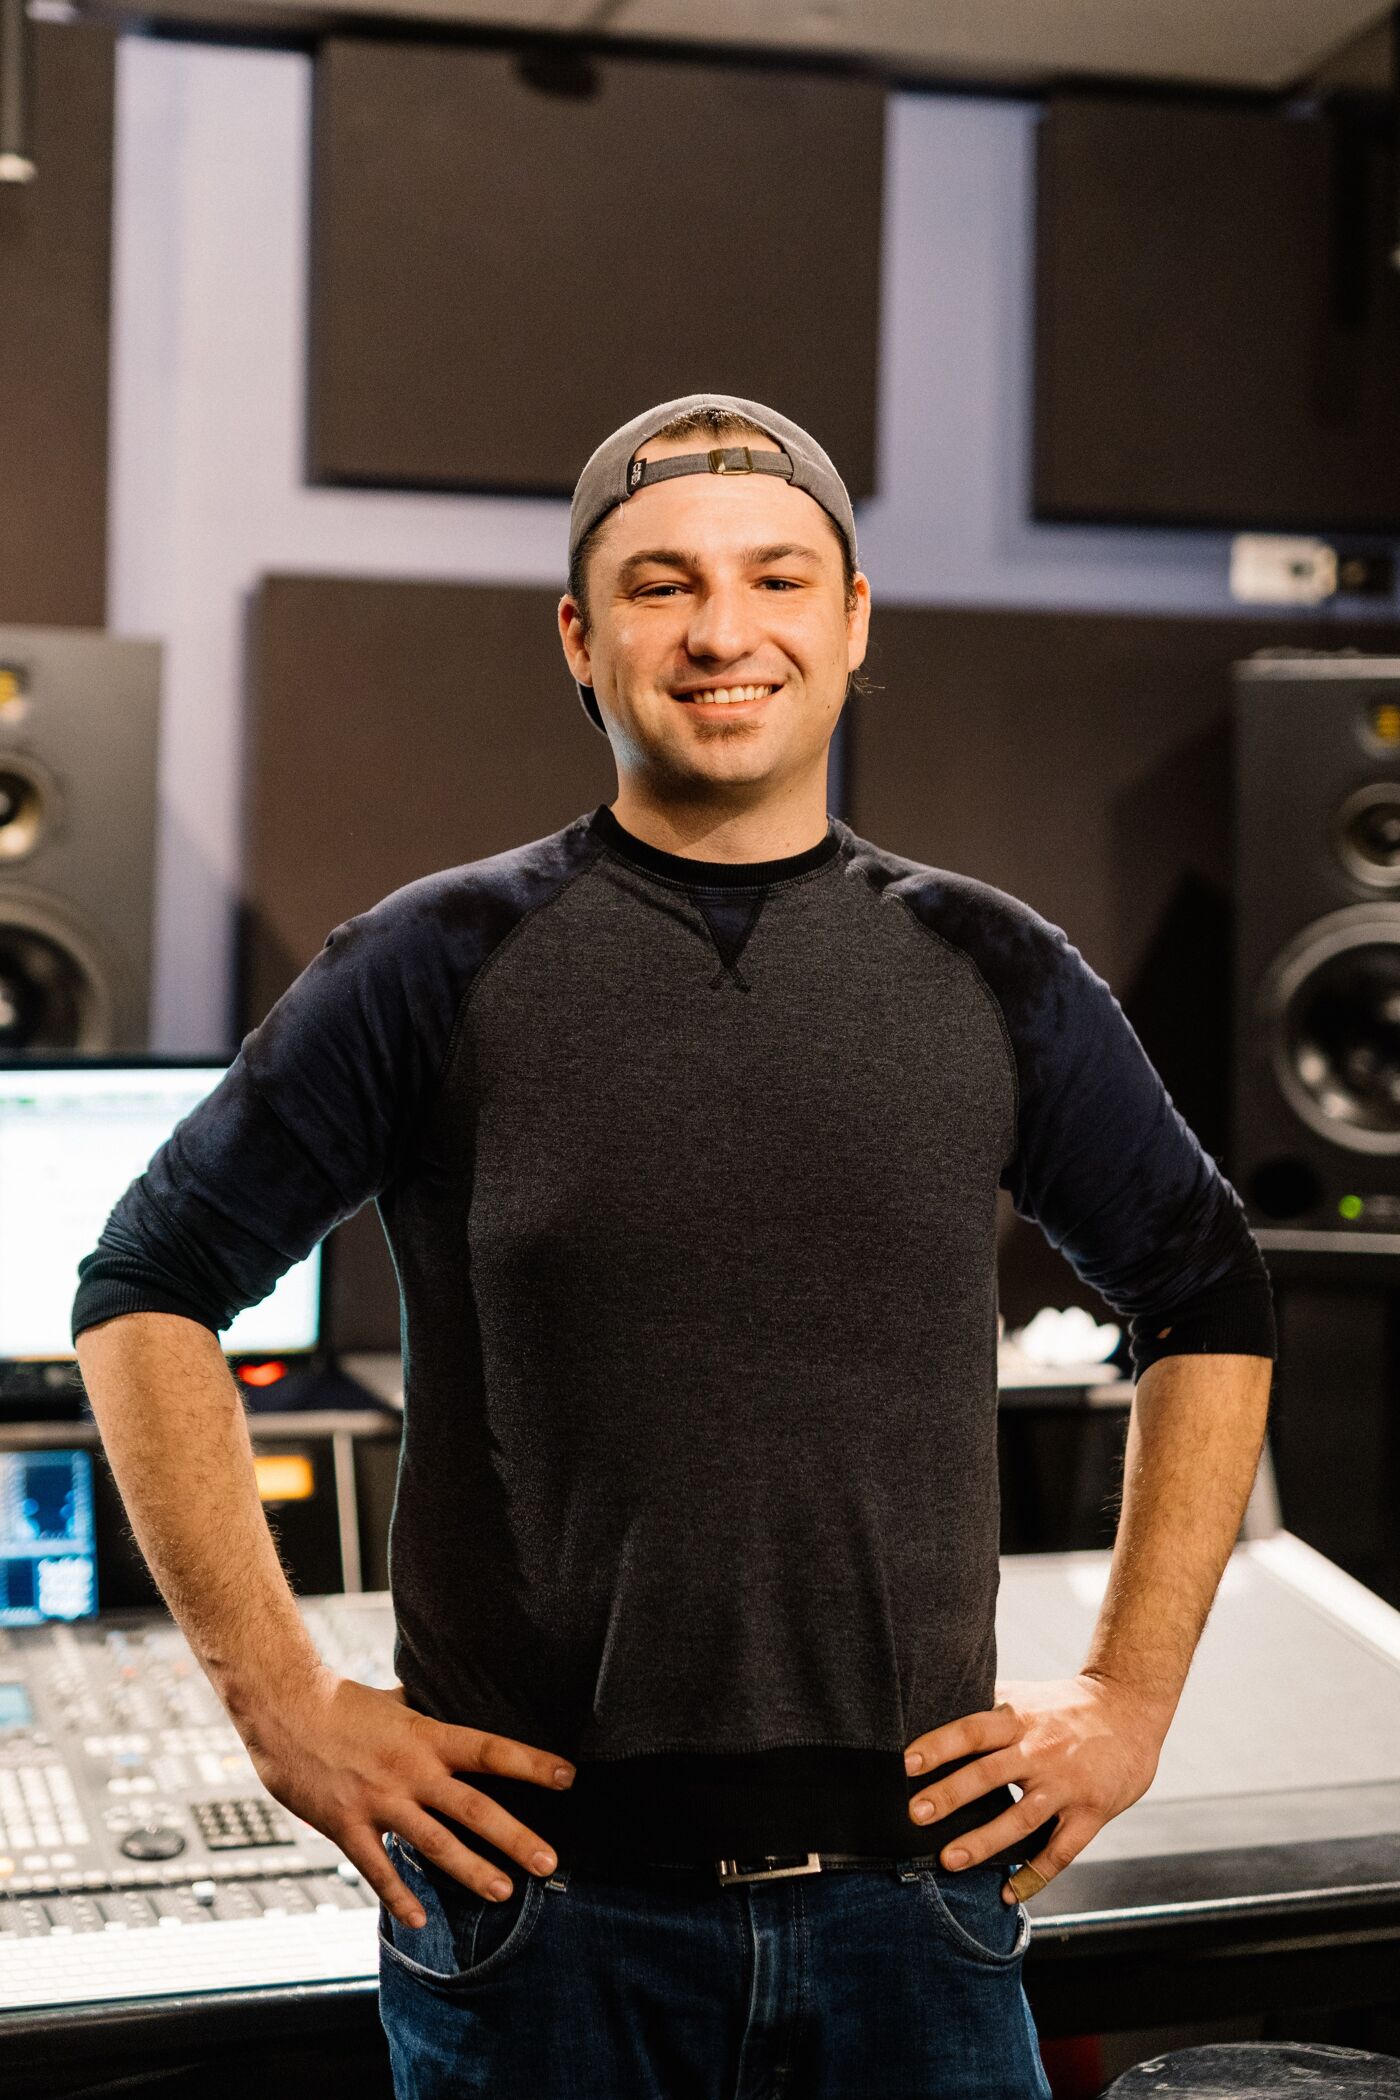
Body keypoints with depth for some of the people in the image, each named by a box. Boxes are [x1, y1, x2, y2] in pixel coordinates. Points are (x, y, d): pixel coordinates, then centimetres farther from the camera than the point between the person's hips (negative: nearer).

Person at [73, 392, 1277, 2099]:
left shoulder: (994, 979, 4)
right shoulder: (442, 968, -3)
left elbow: (1208, 1309, 15)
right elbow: (149, 1290, 2)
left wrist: (1131, 1696, 9)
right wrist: (282, 1700, -3)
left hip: (909, 1892, 2)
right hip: (537, 1893, -1)